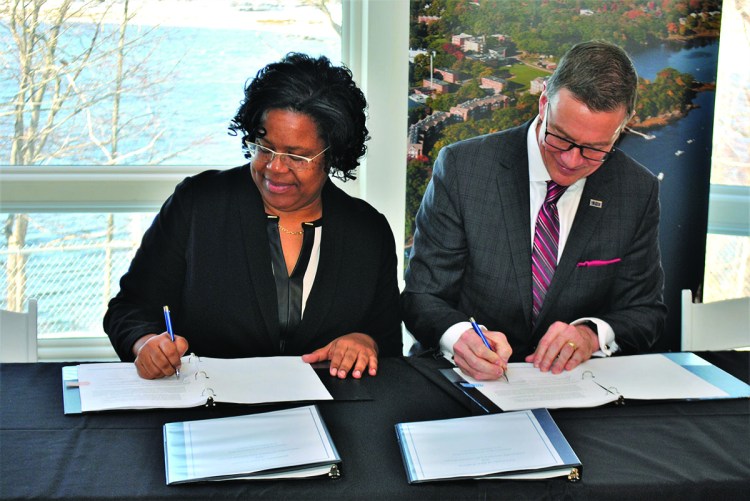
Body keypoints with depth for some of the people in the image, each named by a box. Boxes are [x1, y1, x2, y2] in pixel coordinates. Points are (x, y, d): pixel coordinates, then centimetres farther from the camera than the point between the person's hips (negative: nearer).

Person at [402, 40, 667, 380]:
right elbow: (422, 296, -7)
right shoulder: (461, 167, -8)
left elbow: (646, 311, 6)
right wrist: (459, 336, -30)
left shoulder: (638, 192, 0)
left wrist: (592, 334, -16)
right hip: (472, 378, -2)